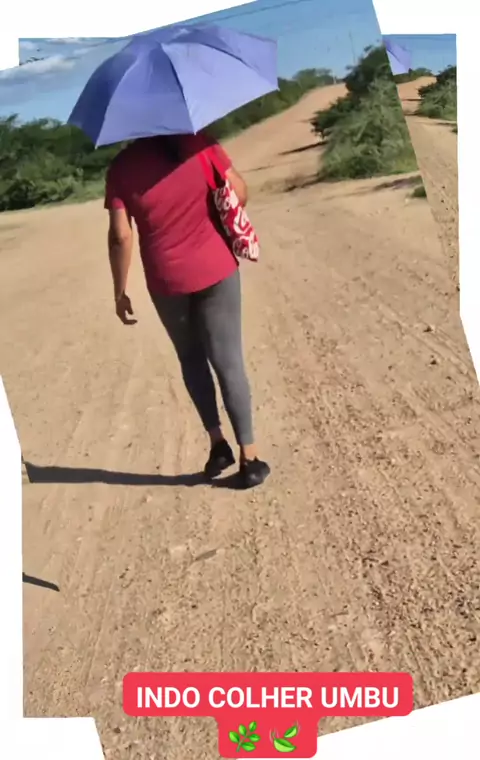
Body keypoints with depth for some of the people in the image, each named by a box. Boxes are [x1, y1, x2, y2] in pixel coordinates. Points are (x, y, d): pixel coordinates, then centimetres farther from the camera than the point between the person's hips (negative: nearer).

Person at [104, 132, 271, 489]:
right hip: (216, 269, 0)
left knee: (192, 359, 21)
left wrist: (120, 291, 1)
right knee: (229, 362, 5)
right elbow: (240, 193, -2)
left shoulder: (122, 167, -4)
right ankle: (250, 457, 10)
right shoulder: (198, 144, -4)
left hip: (167, 281, 0)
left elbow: (121, 236, -8)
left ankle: (218, 442, 18)